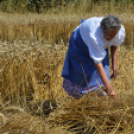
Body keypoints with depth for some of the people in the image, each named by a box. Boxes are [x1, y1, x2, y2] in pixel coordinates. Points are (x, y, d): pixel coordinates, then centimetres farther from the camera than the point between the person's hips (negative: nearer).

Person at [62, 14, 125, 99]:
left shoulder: (121, 31, -31)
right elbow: (97, 63, -49)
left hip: (100, 43, 5)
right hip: (81, 41, -5)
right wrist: (109, 87, -51)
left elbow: (114, 45, -4)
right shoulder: (94, 35, -50)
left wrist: (115, 65, -5)